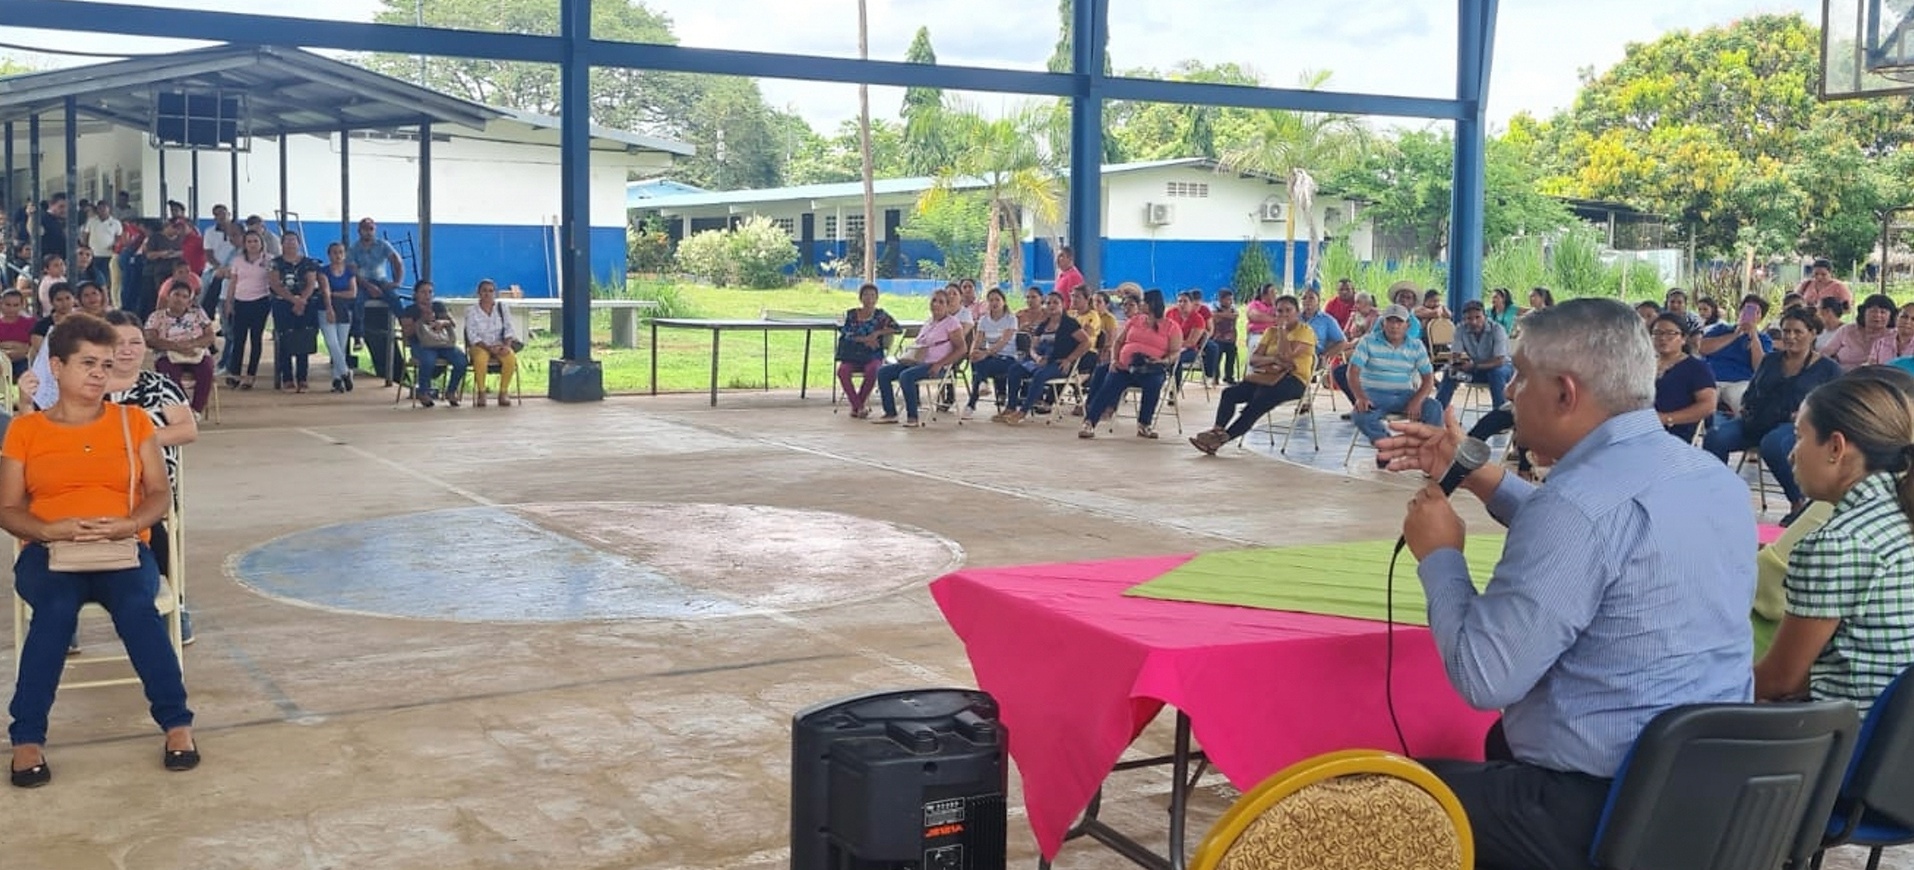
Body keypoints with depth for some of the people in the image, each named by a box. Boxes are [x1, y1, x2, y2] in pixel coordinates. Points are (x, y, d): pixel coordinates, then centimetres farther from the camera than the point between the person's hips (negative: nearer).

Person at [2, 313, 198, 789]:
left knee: (136, 605, -34)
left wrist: (129, 524, -16)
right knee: (56, 608, -35)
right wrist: (51, 530, -16)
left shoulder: (133, 421, 12)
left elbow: (159, 494, 6)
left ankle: (177, 723, -24)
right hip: (48, 552, 0)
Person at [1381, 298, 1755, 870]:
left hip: (1603, 810, -10)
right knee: (1507, 739, 35)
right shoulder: (1715, 478, 6)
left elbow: (1483, 678, -22)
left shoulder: (1580, 501, -24)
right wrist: (1478, 477, 22)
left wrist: (1439, 555, -7)